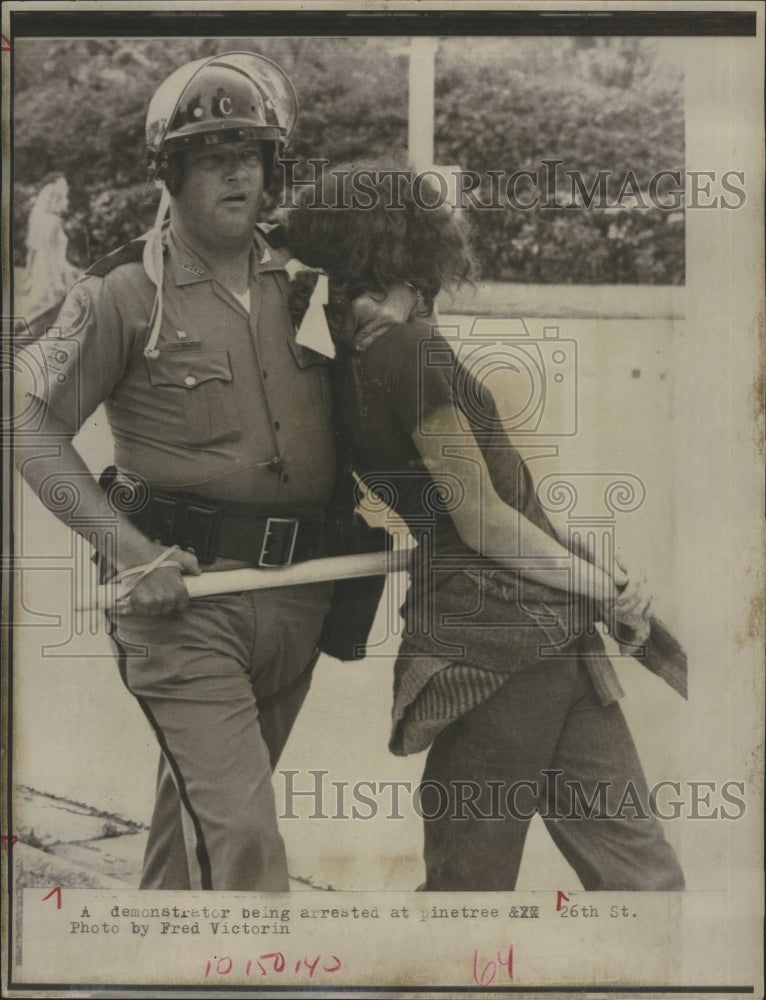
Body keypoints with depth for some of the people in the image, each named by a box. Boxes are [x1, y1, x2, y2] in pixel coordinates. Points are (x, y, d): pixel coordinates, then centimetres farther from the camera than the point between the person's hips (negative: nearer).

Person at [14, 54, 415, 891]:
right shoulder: (124, 295, -5)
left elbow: (399, 251, 27)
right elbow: (35, 430, -6)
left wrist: (397, 300, 0)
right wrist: (127, 548, -17)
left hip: (295, 593, 5)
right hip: (182, 589, -5)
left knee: (201, 804, 20)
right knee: (241, 834, -13)